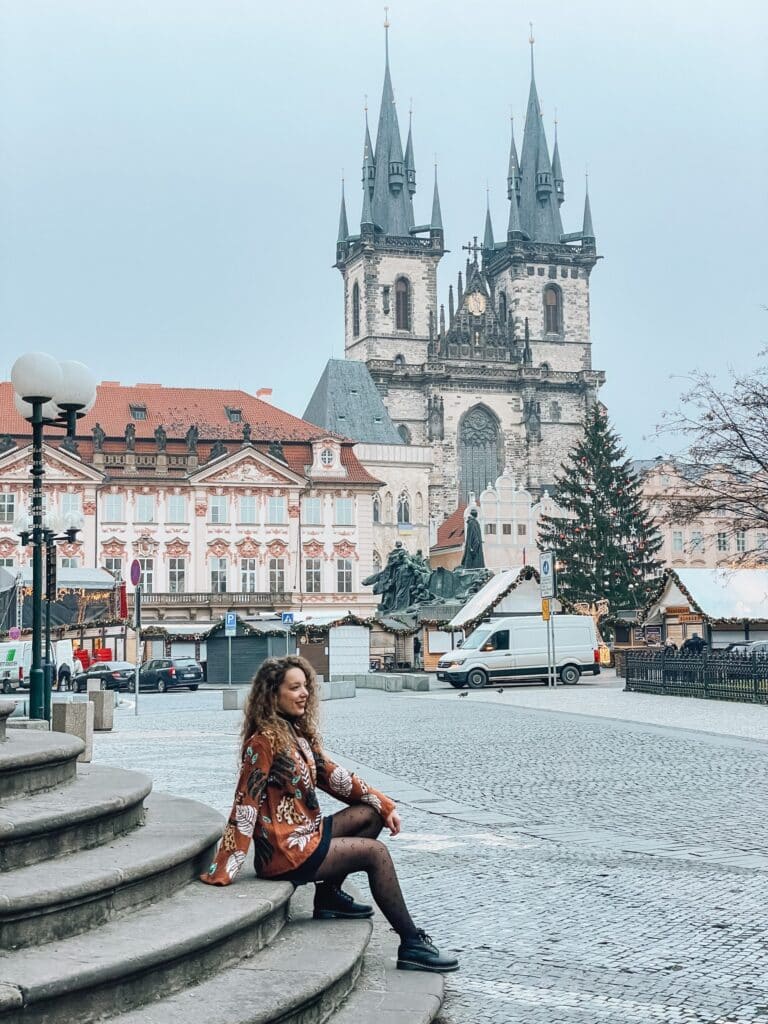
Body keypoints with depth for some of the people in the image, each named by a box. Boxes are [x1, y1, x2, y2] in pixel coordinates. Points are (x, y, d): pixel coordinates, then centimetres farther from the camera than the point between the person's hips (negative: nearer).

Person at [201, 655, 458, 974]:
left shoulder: (296, 732, 8)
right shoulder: (263, 741, -19)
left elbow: (331, 774, 15)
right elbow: (245, 806, -22)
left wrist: (384, 804, 12)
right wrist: (222, 873, -22)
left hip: (306, 833, 9)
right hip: (286, 851, -9)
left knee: (371, 815, 10)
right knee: (375, 852, -9)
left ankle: (330, 894, 11)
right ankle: (411, 944, -3)